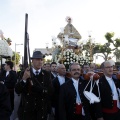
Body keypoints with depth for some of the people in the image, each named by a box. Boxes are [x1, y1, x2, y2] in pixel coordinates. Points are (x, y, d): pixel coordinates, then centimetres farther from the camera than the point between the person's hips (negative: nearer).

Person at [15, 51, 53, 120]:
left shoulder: (46, 74, -1)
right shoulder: (25, 73, -4)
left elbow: (49, 91, -4)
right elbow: (17, 90, -11)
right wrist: (24, 79, -25)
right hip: (26, 110, 0)